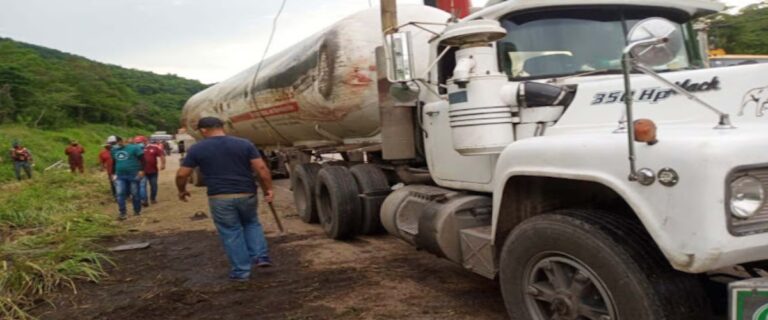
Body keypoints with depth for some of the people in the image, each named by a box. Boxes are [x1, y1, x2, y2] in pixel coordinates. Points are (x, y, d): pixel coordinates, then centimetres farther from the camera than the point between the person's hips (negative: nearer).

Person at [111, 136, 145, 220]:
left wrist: (141, 170, -14)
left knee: (135, 194, 4)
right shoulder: (114, 150, 13)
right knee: (120, 194, -6)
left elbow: (142, 159, -6)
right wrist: (113, 173, 21)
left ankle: (137, 211, 18)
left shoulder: (133, 148, -5)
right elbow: (114, 162, 25)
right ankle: (122, 213, -3)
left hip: (134, 175, -4)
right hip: (120, 176, 5)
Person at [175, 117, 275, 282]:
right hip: (246, 194, 2)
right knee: (251, 223, 26)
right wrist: (268, 189, 3)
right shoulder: (244, 144, 1)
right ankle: (261, 256, 14)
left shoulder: (197, 149, -1)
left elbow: (181, 174, 2)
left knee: (231, 233, 11)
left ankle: (241, 271, 16)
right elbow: (261, 168, -6)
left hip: (220, 197, -2)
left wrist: (182, 191, 19)